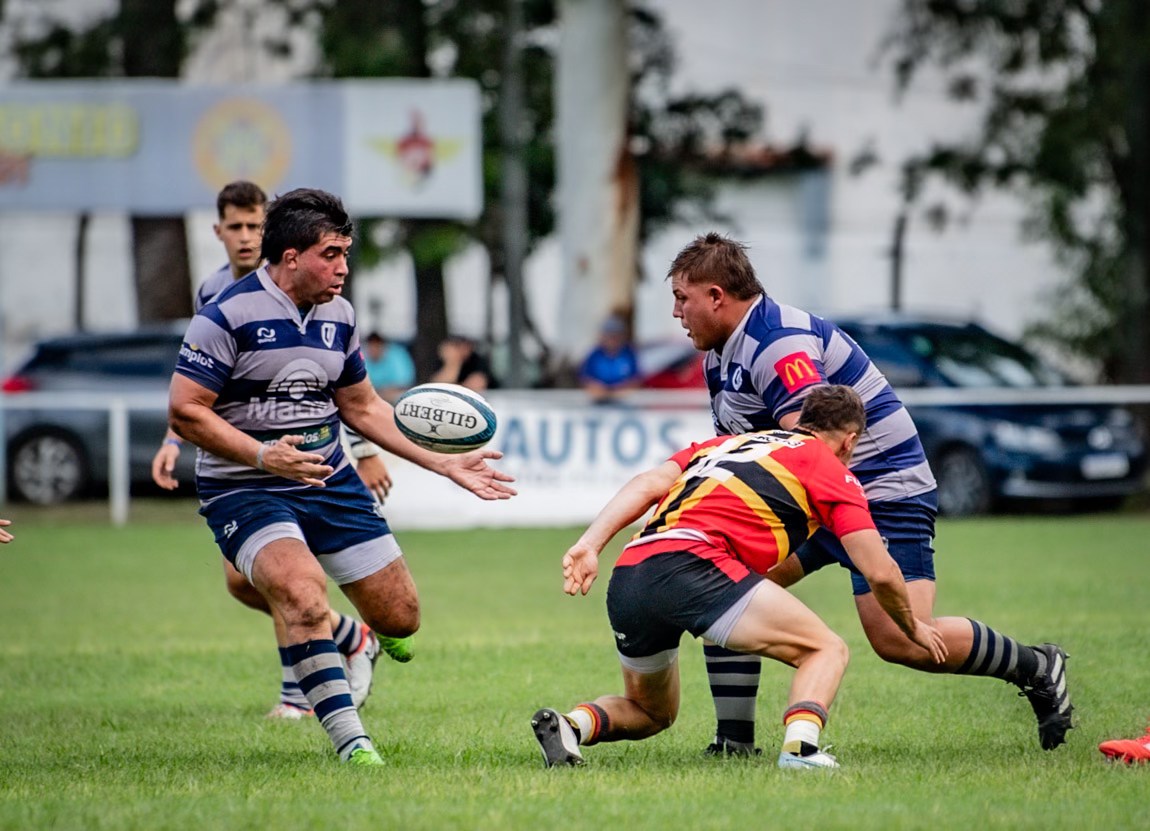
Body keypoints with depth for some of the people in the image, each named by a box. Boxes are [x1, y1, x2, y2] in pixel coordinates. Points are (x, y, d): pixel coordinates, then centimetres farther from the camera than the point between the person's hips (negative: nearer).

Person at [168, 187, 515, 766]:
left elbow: (362, 408, 20)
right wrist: (263, 456, -27)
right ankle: (349, 743, -27)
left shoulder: (338, 316, 8)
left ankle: (334, 648, 38)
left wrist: (445, 464, 15)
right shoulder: (228, 315, -14)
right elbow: (185, 411, -16)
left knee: (399, 617, 2)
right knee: (302, 591, -33)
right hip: (243, 492, -7)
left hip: (331, 482, 7)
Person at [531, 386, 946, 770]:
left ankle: (572, 723, -1)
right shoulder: (829, 468, 16)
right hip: (691, 565, -6)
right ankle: (800, 746, -20)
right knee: (826, 650, 7)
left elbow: (649, 484, 15)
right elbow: (879, 572, 11)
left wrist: (588, 546, 5)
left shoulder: (723, 444, 32)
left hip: (625, 579, 6)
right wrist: (912, 627, 29)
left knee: (651, 714, 29)